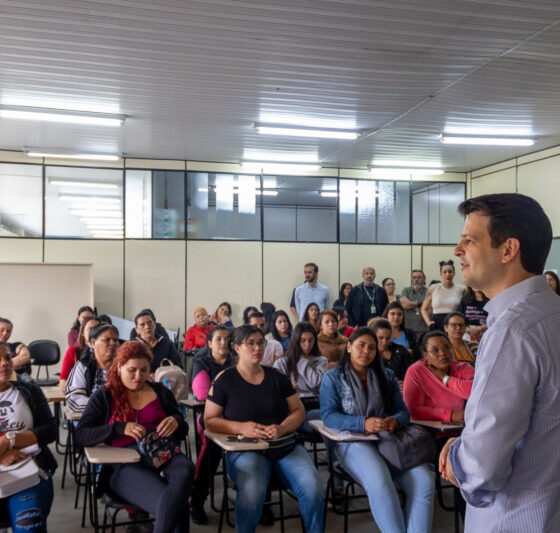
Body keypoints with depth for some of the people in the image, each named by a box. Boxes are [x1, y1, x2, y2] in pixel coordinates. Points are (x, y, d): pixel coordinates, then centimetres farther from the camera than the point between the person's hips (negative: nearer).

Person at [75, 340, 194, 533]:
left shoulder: (161, 392, 17)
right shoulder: (103, 397, 10)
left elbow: (182, 432, 18)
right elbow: (80, 436, -1)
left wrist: (176, 422, -8)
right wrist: (120, 428, -16)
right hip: (123, 464, -3)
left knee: (184, 468, -36)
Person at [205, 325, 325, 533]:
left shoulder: (277, 377, 14)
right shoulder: (224, 380, 5)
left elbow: (299, 411, 14)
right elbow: (209, 420, 4)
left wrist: (282, 428, -8)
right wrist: (241, 427, -14)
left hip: (285, 447, 3)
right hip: (245, 449, -3)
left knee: (313, 488, -25)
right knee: (252, 492, -35)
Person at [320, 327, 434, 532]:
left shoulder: (386, 376, 18)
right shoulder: (333, 377, 7)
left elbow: (402, 411, 13)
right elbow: (328, 415, -5)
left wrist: (395, 421, -13)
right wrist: (363, 424, -21)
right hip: (352, 441, -4)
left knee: (424, 480, -24)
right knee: (380, 482, -35)